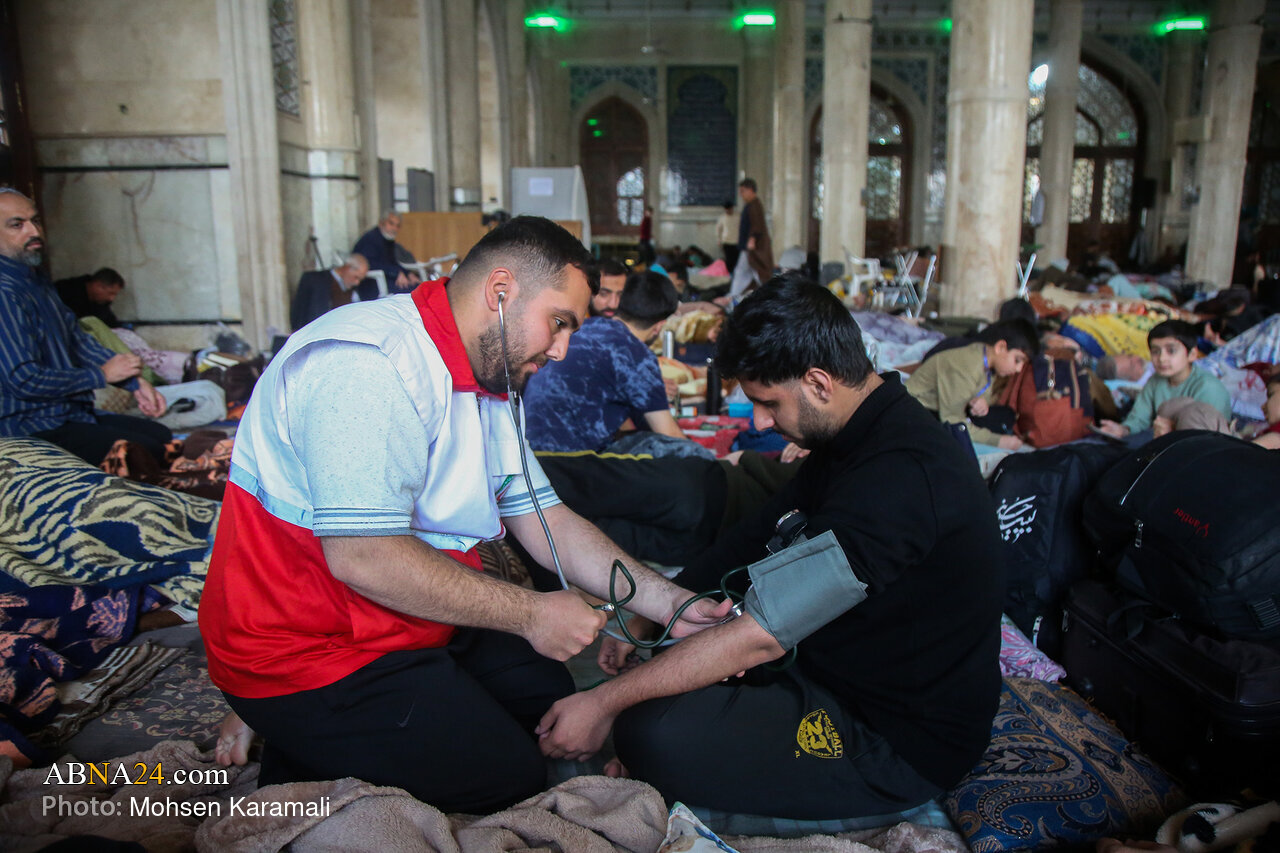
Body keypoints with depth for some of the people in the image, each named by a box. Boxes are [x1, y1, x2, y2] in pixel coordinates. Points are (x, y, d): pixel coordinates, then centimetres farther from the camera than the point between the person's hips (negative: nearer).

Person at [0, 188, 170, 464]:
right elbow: (24, 381, -23)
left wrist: (135, 381, 1)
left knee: (164, 437, 6)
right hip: (35, 429, -10)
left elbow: (78, 340, 15)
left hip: (73, 414, 10)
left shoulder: (38, 283, 13)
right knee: (150, 451, -21)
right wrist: (101, 375, -11)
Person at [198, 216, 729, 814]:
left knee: (547, 691, 14)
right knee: (511, 782, -8)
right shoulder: (371, 362, -24)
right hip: (309, 647, -10)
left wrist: (674, 605, -4)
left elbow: (547, 522, 6)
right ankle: (302, 753, 5)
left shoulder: (488, 385, 9)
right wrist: (529, 614, -21)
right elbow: (361, 557, -30)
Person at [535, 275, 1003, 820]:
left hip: (904, 742, -9)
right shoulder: (862, 435, 3)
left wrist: (604, 704, -20)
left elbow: (762, 635, -29)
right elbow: (758, 539, 10)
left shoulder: (899, 474, -31)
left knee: (656, 735, -25)